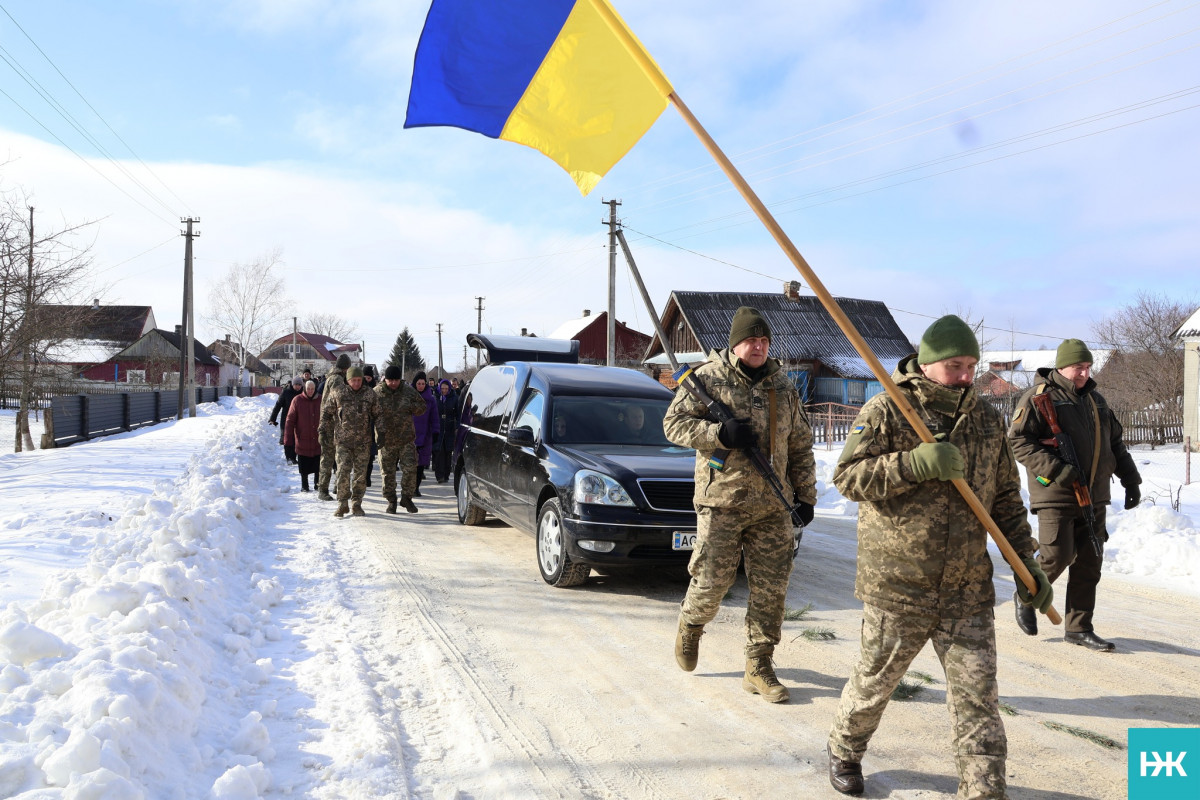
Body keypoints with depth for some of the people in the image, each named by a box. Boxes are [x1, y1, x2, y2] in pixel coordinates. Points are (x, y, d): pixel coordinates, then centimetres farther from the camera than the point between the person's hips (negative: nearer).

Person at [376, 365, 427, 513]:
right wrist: (380, 431, -19)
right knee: (388, 473, 5)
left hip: (406, 439, 1)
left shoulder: (409, 391, 2)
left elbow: (422, 407, 10)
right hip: (386, 440, -1)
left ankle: (406, 497, 15)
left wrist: (411, 407, -11)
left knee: (410, 469, -4)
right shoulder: (376, 393, -4)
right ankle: (391, 501, 21)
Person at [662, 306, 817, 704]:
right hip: (722, 499, -4)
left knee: (770, 588, 3)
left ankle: (758, 668, 15)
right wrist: (720, 433, -18)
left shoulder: (783, 386, 12)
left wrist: (805, 495, 13)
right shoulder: (709, 378, -2)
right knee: (712, 579, -1)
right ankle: (690, 624, 32)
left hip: (772, 505, 4)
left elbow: (801, 446, 18)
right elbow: (674, 423, -5)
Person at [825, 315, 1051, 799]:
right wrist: (913, 464, -26)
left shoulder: (986, 420, 8)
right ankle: (844, 751, 39)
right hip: (896, 586, -3)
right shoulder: (886, 411, -7)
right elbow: (847, 476, -15)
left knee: (978, 697, 2)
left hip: (968, 588, 4)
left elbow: (1006, 499, 16)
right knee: (875, 681, 13)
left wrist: (1026, 561, 11)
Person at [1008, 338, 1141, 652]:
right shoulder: (1040, 397, -6)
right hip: (1056, 496, -7)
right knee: (1058, 556, -11)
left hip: (1094, 497, 7)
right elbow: (1018, 441, -15)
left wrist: (1130, 480, 17)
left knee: (1089, 564, 6)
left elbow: (1115, 444, 26)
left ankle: (1078, 628, 15)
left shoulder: (1095, 400, 17)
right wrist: (1059, 471, -21)